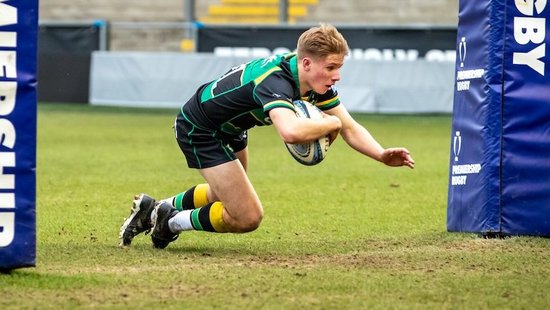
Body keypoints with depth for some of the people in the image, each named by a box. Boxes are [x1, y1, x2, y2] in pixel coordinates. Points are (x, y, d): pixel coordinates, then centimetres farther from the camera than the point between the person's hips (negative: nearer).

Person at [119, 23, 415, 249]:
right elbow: (290, 131, -58)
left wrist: (383, 155, -24)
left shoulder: (317, 81, -12)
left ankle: (155, 209, 42)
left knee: (229, 194, 32)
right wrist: (330, 122, -39)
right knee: (247, 217, -12)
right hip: (198, 129, -10)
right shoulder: (276, 80, -39)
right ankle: (170, 222, 8)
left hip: (228, 128, 10)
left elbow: (350, 128, -7)